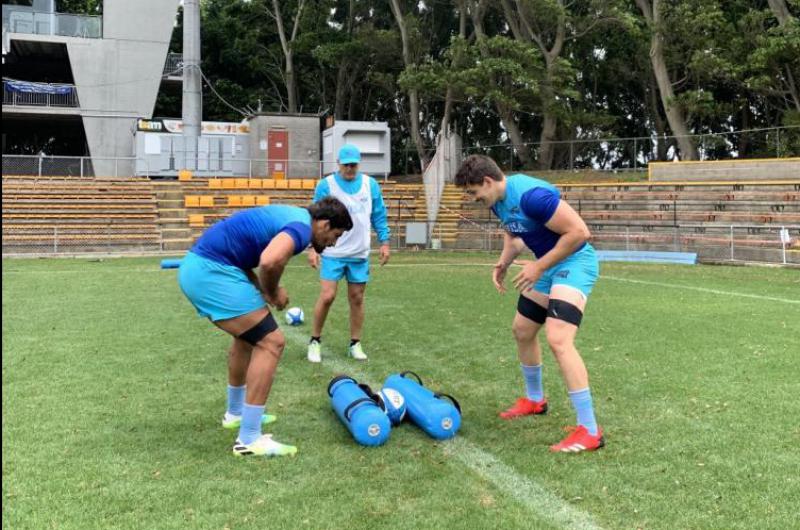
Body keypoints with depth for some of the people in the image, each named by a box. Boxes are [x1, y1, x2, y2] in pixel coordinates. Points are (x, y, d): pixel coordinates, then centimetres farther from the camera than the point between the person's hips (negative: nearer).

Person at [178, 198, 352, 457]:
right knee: (270, 342, -8)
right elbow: (270, 261, -32)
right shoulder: (302, 226, -11)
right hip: (211, 271, -11)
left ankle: (235, 412, 41)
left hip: (196, 267, 11)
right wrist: (273, 293, -9)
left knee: (249, 335, 27)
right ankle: (249, 439, -4)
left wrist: (264, 291, 10)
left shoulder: (290, 215, 20)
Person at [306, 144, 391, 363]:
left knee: (357, 299, 7)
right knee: (327, 296, -9)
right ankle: (315, 341, 9)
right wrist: (313, 248, -9)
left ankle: (355, 344, 20)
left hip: (360, 254, 3)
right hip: (332, 253, -3)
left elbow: (379, 216, 10)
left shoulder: (371, 185, 4)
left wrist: (384, 242, 4)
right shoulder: (326, 185, -5)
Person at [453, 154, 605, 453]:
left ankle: (589, 431, -16)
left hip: (574, 263, -10)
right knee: (522, 330, 19)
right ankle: (534, 400, 41)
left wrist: (539, 267, -21)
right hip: (547, 266, 10)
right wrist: (504, 262, 1)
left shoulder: (531, 195, -28)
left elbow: (579, 232, -27)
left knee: (558, 340, -23)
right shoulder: (498, 201, 2)